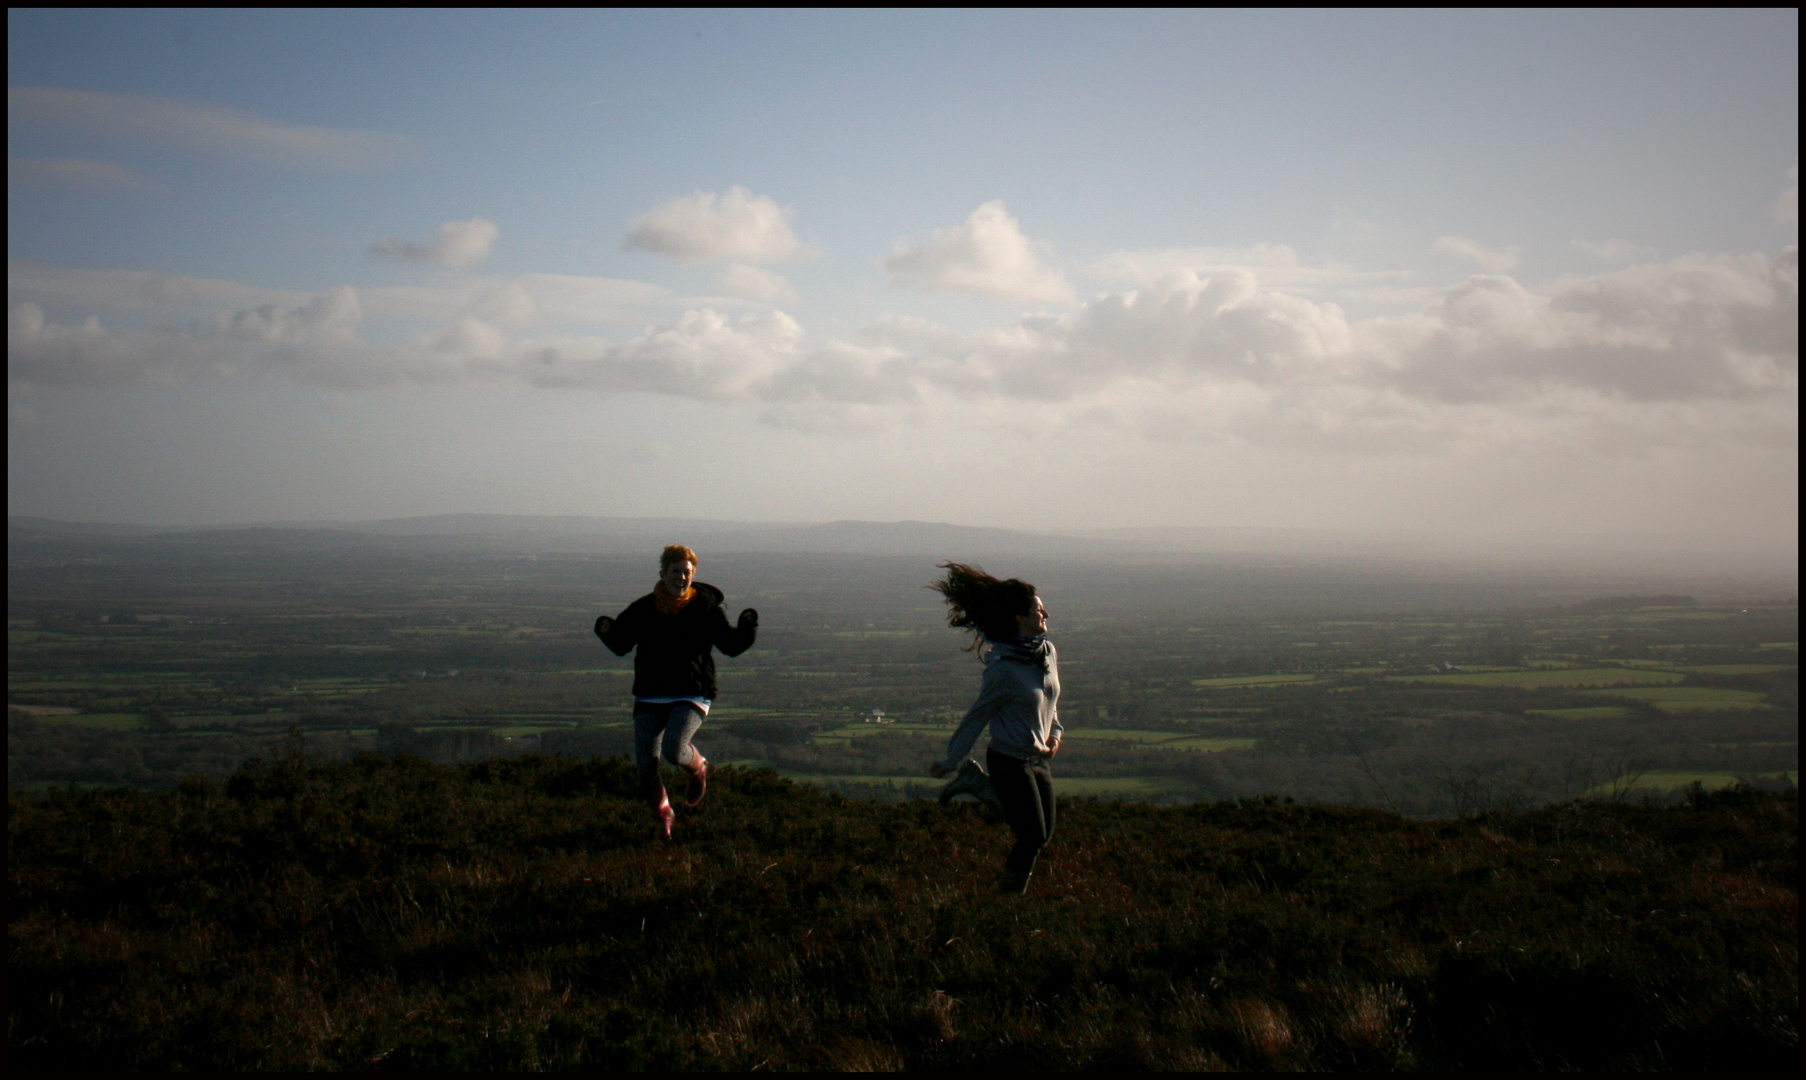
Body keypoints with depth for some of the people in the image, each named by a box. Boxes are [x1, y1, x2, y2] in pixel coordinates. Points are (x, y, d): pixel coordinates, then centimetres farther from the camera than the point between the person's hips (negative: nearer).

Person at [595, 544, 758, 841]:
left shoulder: (706, 607, -1)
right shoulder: (644, 608, 3)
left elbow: (731, 645, 2)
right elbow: (620, 644, 10)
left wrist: (747, 628, -17)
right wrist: (606, 630, -11)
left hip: (691, 697, -2)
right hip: (649, 697, 3)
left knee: (674, 750, -27)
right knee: (645, 764, -5)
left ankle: (698, 769, 12)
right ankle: (663, 815, 24)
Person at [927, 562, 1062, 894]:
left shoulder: (1048, 652, 1)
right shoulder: (1003, 669, -20)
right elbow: (978, 716, -12)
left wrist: (1054, 733, 10)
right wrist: (950, 761, -7)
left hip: (1039, 758, 7)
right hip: (1010, 762, -7)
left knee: (1044, 835, 10)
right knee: (1033, 837, -3)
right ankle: (1009, 896, 14)